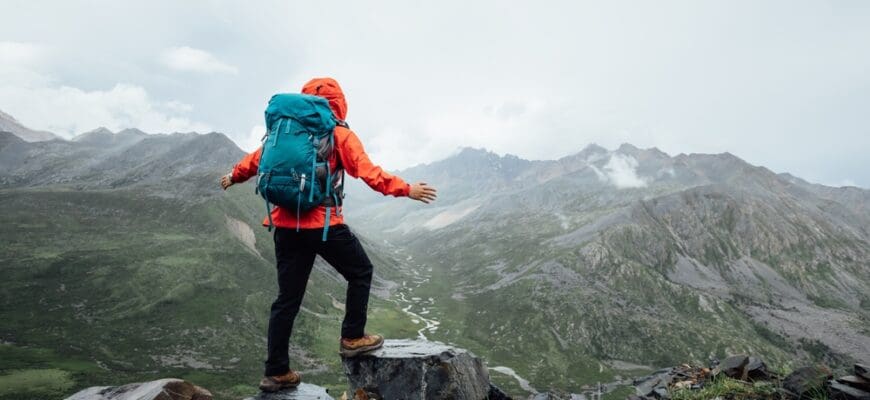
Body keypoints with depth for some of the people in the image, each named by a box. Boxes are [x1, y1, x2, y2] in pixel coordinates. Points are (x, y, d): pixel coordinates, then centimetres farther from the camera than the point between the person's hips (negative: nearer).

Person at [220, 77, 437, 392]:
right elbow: (368, 172, -13)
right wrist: (406, 190, -10)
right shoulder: (340, 135, -3)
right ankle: (352, 338, 21)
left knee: (288, 297, 12)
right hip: (324, 224, -5)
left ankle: (276, 372, 18)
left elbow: (258, 158, 21)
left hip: (286, 225, 6)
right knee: (361, 273, 17)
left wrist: (233, 177, 39)